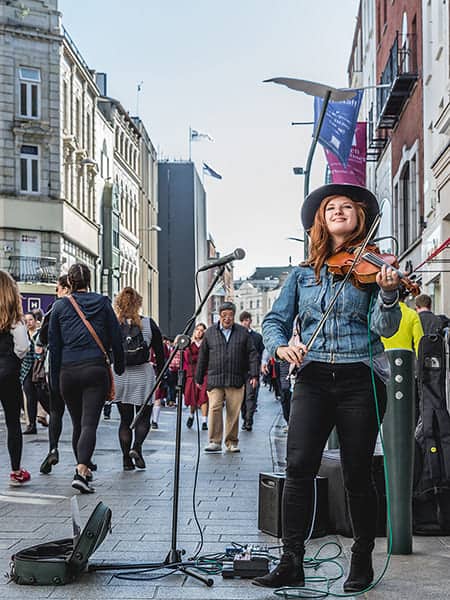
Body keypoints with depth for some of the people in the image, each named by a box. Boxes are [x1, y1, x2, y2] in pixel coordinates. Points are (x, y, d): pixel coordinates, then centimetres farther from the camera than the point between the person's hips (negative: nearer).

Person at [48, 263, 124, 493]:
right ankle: (81, 472, -23)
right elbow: (116, 338, 5)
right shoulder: (103, 302, 4)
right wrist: (119, 367, 17)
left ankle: (83, 468, 27)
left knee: (77, 424, 16)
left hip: (68, 372, 2)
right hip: (96, 369, -2)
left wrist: (55, 379, 12)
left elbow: (54, 345, 6)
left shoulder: (60, 306, 5)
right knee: (89, 424, -8)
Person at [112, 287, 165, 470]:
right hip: (143, 375, -1)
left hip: (119, 377, 1)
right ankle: (136, 447, -14)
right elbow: (160, 353, 2)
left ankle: (127, 459, 7)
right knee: (144, 418, 11)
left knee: (125, 419, 11)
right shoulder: (149, 324, -1)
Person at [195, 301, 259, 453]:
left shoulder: (242, 332, 9)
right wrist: (199, 378, 13)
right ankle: (215, 442, -5)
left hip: (236, 380, 0)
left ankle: (232, 442, 13)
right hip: (215, 379, 0)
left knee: (234, 412, 2)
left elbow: (252, 354, 8)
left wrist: (254, 375, -1)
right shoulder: (210, 332, 9)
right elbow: (202, 357, 13)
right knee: (214, 408, -10)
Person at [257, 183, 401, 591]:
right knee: (299, 466, -11)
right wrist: (281, 346, -10)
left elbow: (385, 328, -6)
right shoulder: (303, 274, 13)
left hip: (360, 378, -2)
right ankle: (291, 563, -4)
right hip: (313, 378, 2)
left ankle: (363, 562, 18)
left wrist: (388, 293, -26)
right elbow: (275, 321, 12)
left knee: (357, 474, 2)